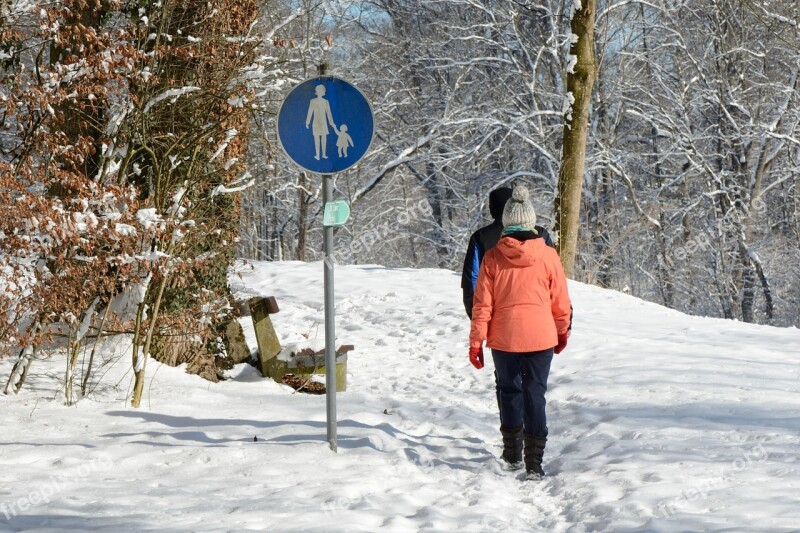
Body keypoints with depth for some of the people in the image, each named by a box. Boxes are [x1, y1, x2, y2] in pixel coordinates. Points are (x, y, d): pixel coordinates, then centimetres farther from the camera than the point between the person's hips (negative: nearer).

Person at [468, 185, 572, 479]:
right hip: (540, 337, 0)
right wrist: (562, 333, 20)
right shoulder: (548, 256, -5)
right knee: (535, 394, 4)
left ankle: (513, 452, 26)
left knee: (509, 389, 18)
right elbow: (561, 302, 3)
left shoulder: (493, 257, -5)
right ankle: (534, 462, -1)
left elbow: (482, 303, -3)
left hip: (503, 337, 1)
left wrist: (476, 342, 4)